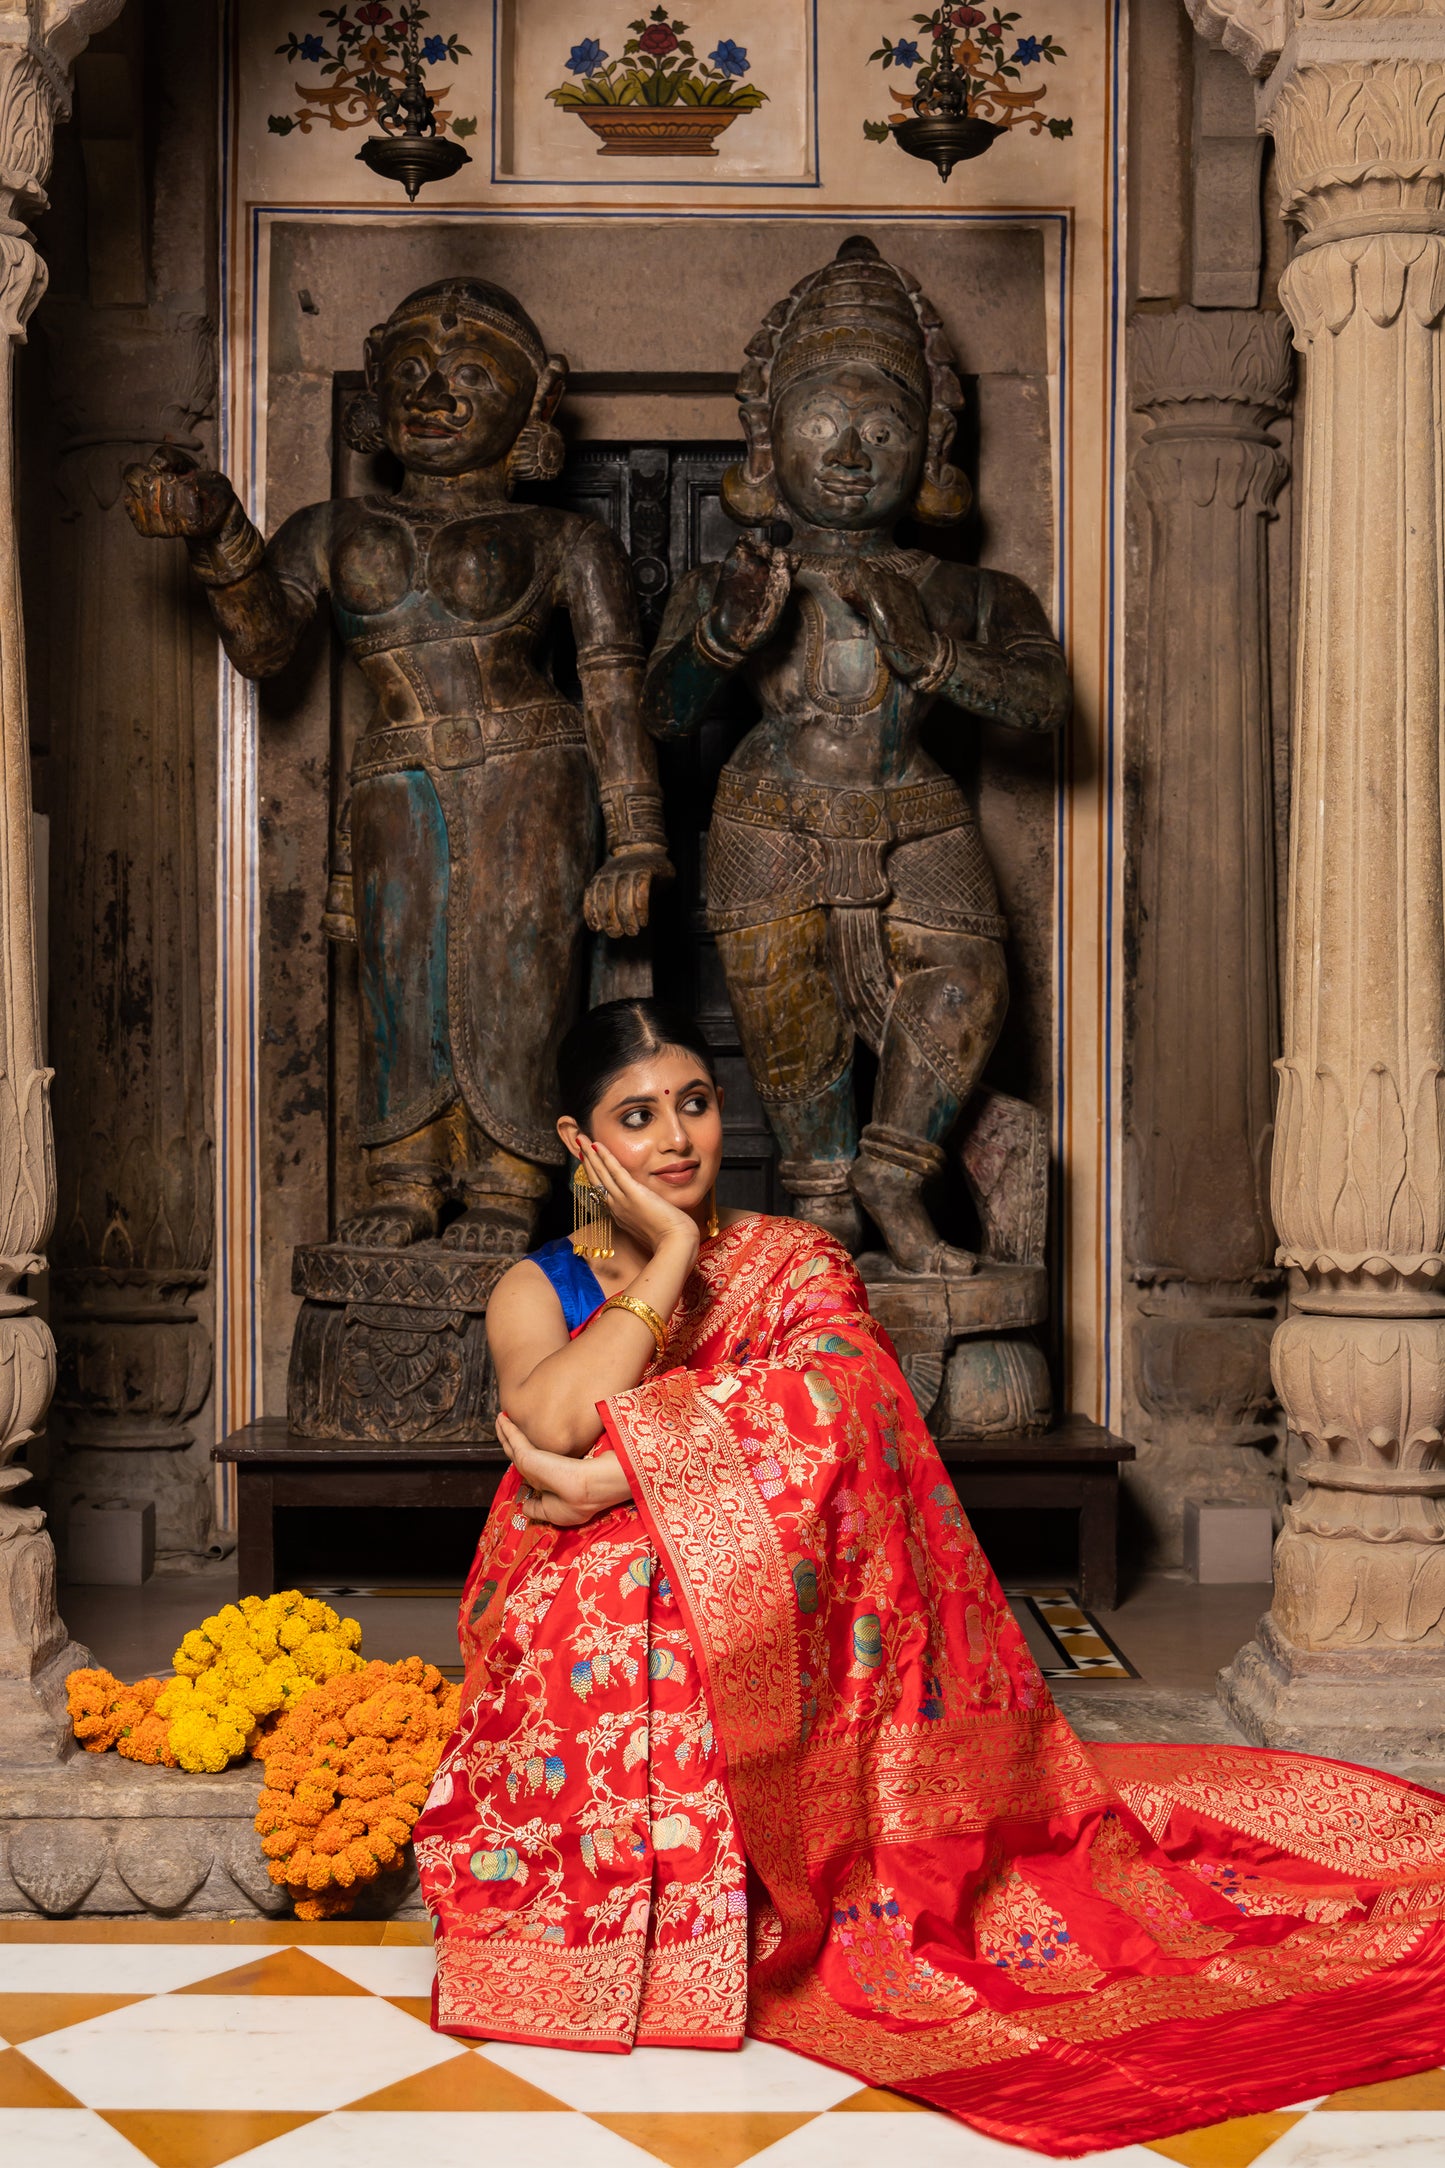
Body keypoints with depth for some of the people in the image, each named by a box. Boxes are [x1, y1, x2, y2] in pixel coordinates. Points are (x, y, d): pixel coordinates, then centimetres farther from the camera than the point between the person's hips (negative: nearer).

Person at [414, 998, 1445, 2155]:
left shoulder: (792, 1264, 7)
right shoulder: (537, 1291, 9)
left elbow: (825, 1399, -16)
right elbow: (553, 1420, -15)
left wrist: (603, 1479, -21)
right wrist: (672, 1252, -8)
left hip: (775, 1650, 0)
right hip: (588, 1658, 0)